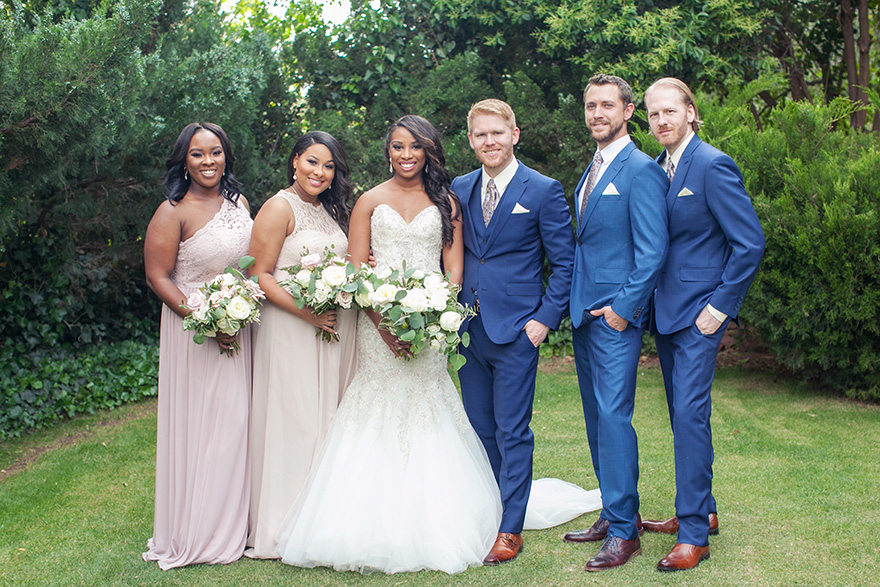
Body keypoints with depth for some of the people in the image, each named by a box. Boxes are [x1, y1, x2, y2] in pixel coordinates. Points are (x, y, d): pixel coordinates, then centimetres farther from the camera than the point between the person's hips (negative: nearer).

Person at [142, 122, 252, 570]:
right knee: (196, 420, 1)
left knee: (236, 417, 9)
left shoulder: (238, 202, 8)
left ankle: (230, 523, 23)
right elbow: (157, 276, -13)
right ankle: (195, 532, 14)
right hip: (192, 327, -6)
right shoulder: (173, 212, -12)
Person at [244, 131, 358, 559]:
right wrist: (307, 313, -20)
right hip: (290, 328, -7)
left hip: (336, 327, 7)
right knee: (294, 419, -4)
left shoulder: (333, 210, 15)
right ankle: (285, 527, 6)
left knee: (331, 415, 10)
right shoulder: (279, 208, -8)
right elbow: (260, 275, -13)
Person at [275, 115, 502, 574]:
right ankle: (377, 526, 5)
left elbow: (454, 267, 5)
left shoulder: (446, 202, 10)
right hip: (378, 323, 0)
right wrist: (385, 324, -12)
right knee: (378, 415, -2)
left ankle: (431, 528, 8)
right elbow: (355, 272, 1)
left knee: (424, 414, -1)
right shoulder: (370, 202, 7)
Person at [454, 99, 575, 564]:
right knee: (480, 430, 13)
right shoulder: (459, 190, 9)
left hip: (516, 331, -5)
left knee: (512, 433, 1)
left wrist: (546, 319, -10)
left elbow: (564, 263, -3)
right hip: (468, 329, 5)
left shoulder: (543, 191, -4)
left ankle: (511, 530, 11)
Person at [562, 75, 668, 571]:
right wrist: (575, 306, 14)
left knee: (614, 416, -9)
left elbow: (653, 250, -14)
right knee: (597, 418, 12)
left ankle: (625, 531, -1)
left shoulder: (642, 170, -9)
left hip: (617, 313, -9)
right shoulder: (592, 171, 17)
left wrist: (624, 307, -17)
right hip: (584, 313, 9)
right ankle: (614, 514, 23)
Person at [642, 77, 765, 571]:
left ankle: (694, 535, -3)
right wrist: (647, 300, 11)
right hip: (667, 311, 8)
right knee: (682, 414, 15)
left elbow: (750, 243, -15)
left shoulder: (713, 166, -13)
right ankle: (701, 510, 28)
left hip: (700, 313, -8)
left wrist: (719, 308, -15)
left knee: (690, 413, -10)